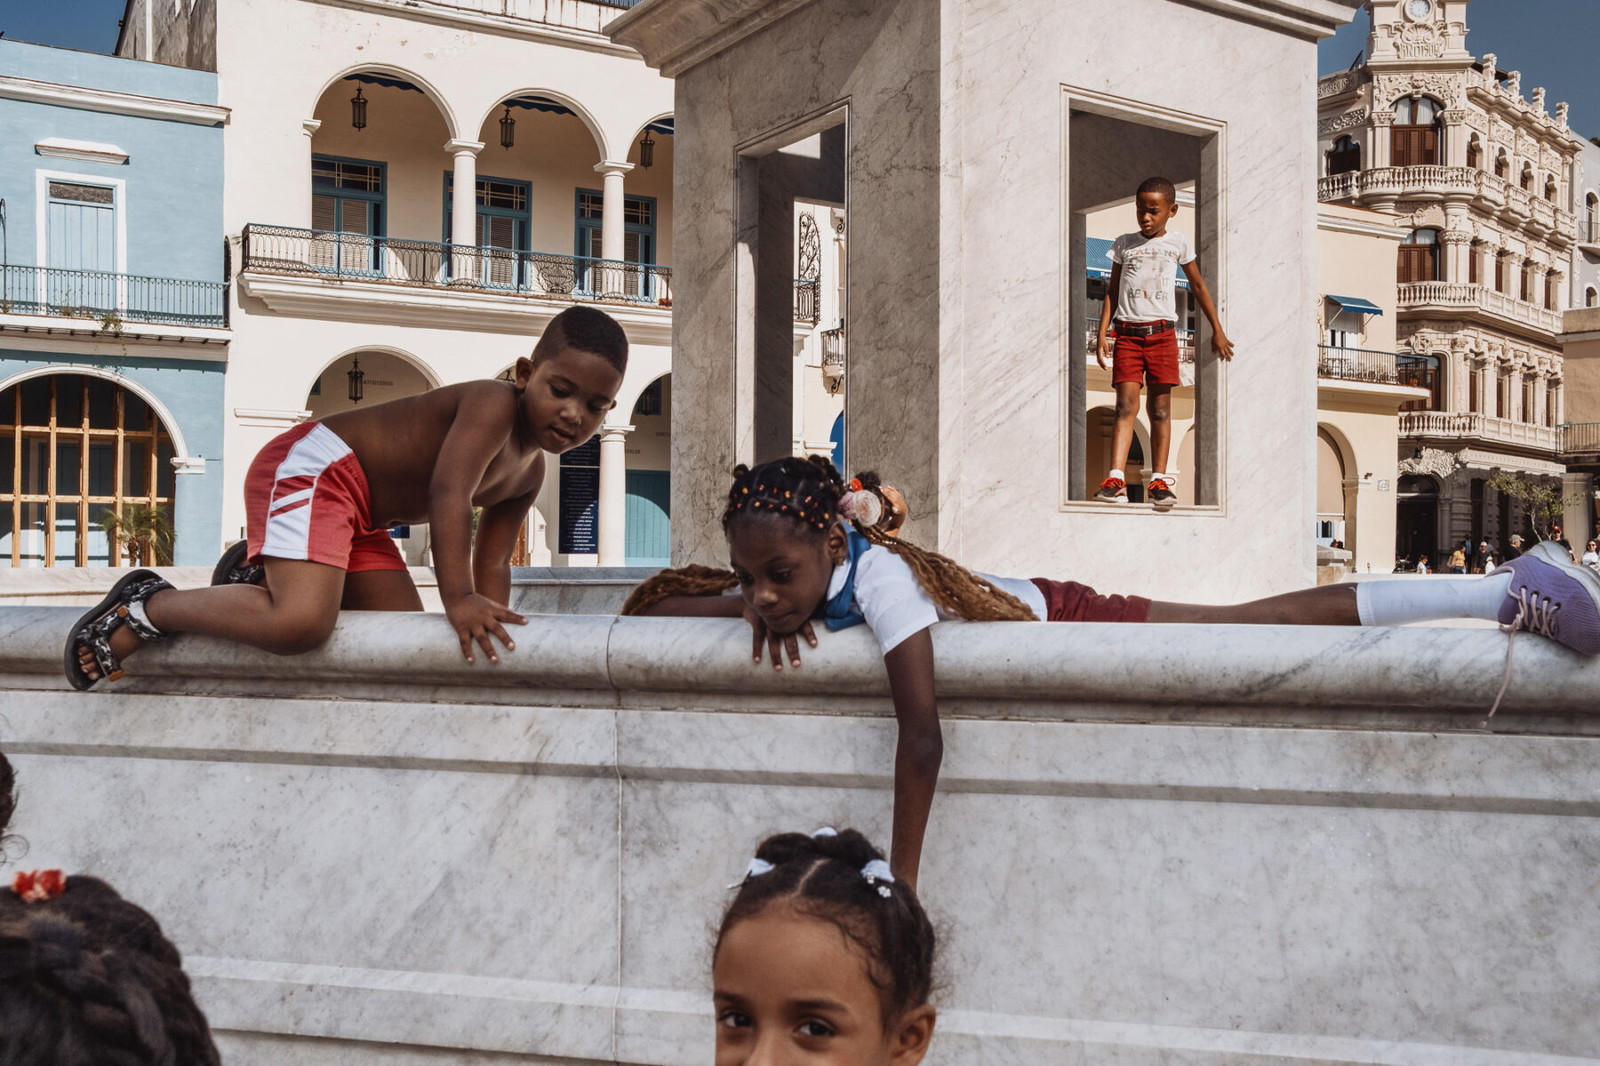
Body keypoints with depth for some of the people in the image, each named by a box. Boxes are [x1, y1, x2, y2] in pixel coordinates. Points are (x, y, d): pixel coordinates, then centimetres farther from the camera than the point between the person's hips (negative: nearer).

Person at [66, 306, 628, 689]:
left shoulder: (528, 473, 11)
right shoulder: (493, 402, -17)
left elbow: (492, 564, 13)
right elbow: (448, 493, -30)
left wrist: (493, 619, -4)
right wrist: (458, 599, -39)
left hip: (361, 519, 10)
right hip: (315, 467, -10)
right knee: (301, 622, -29)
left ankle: (262, 581, 14)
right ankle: (149, 607, -7)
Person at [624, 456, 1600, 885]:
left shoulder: (876, 573, -38)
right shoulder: (786, 574, -14)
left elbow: (923, 736, -44)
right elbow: (646, 606, -6)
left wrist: (900, 885, -38)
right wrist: (750, 605, -27)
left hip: (1052, 618, -7)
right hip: (1009, 600, 7)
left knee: (1267, 623, -11)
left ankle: (1509, 592, -1)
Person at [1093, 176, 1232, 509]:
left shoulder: (1178, 243, 9)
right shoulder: (1123, 244, 11)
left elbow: (1198, 286, 17)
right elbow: (1112, 291, 13)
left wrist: (1217, 330, 17)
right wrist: (1102, 334, 3)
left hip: (1161, 332, 0)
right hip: (1127, 333, 0)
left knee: (1160, 408, -1)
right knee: (1126, 405, -10)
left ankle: (1159, 481, 1)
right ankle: (1115, 480, -17)